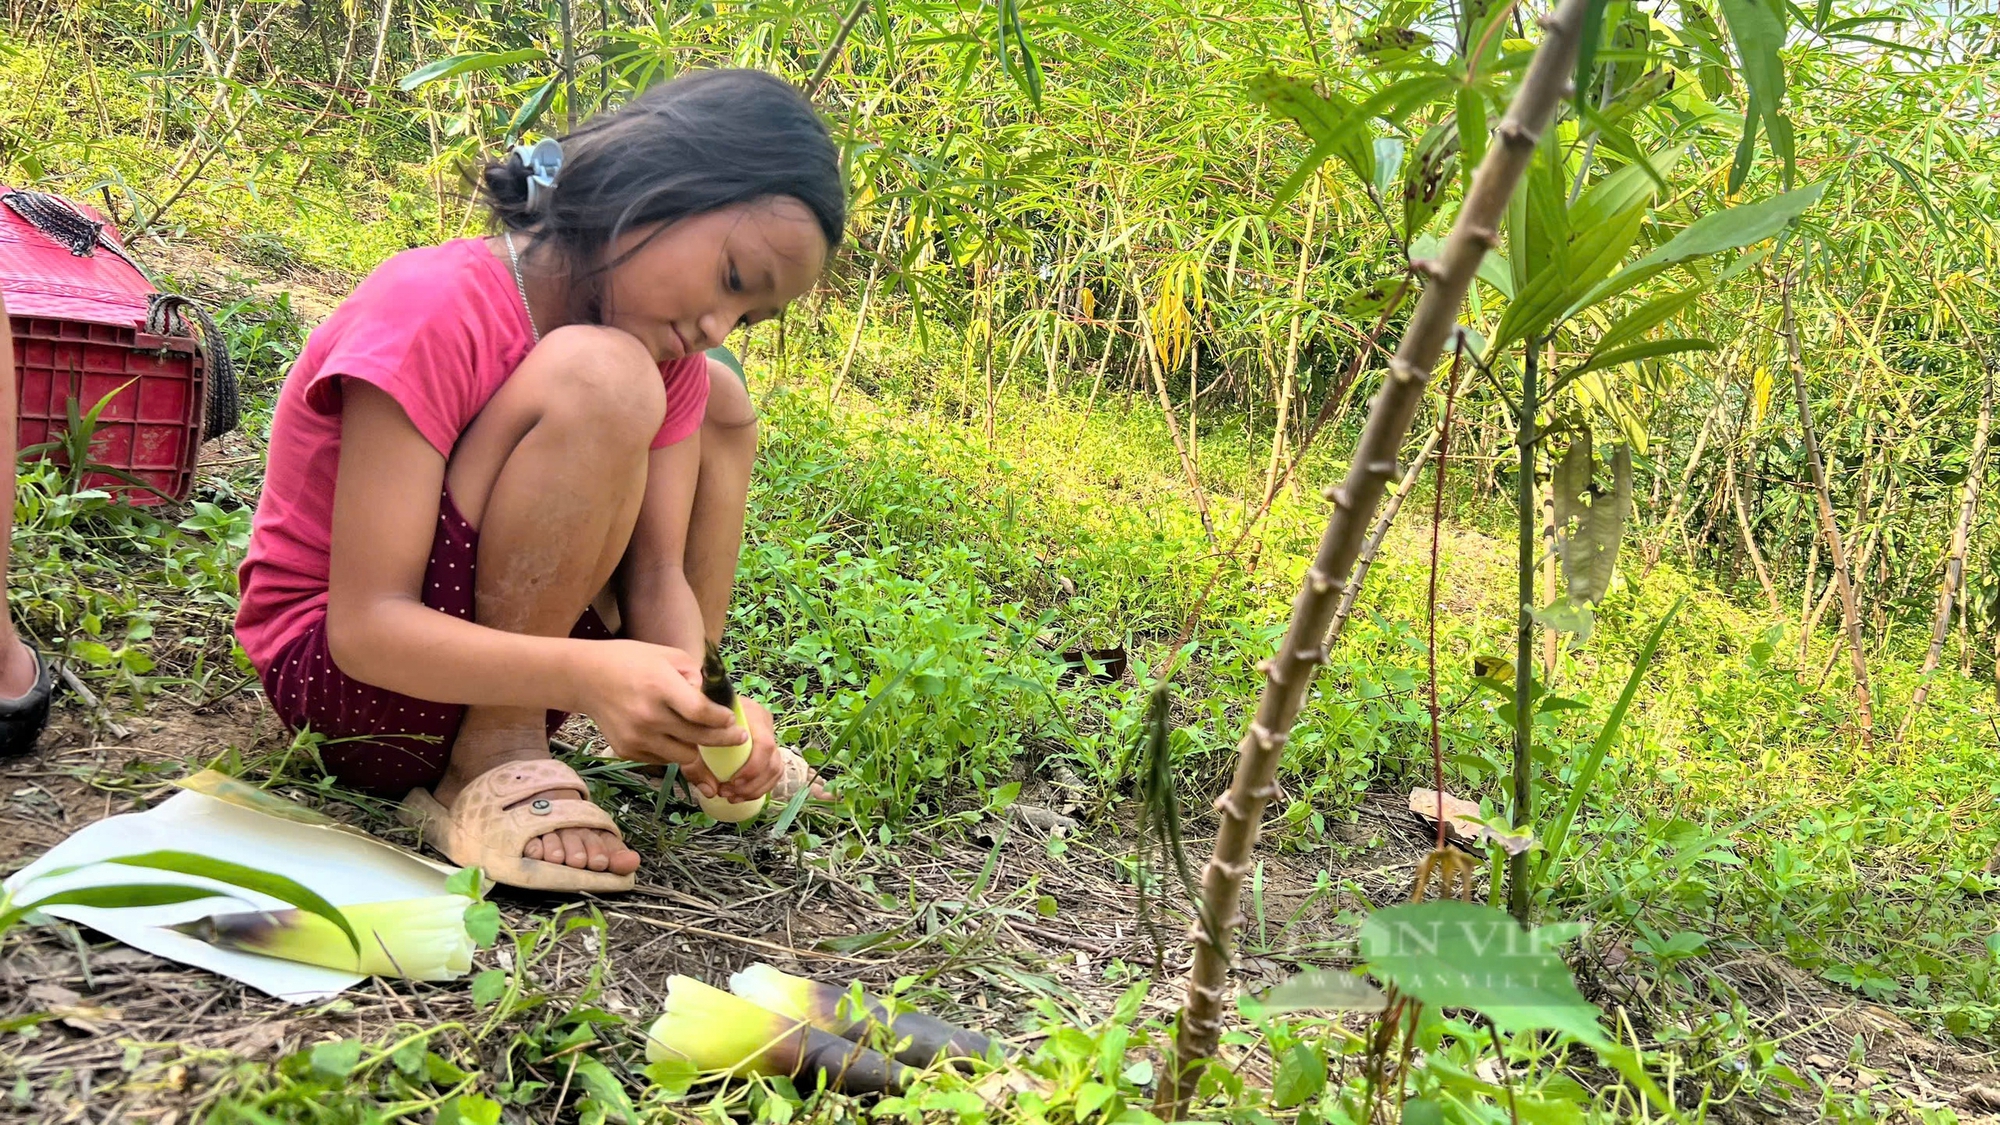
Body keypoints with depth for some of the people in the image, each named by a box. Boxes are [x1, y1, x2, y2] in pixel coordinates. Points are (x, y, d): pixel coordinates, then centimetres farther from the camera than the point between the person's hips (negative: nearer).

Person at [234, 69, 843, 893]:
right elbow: (365, 627, -28)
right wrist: (588, 673, -43)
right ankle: (495, 765, -21)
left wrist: (707, 704, -28)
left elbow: (657, 576, -7)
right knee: (596, 378, -30)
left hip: (507, 651, 8)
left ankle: (676, 726, 4)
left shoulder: (670, 361, -2)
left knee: (718, 400, 5)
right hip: (343, 671, -8)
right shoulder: (433, 312, -25)